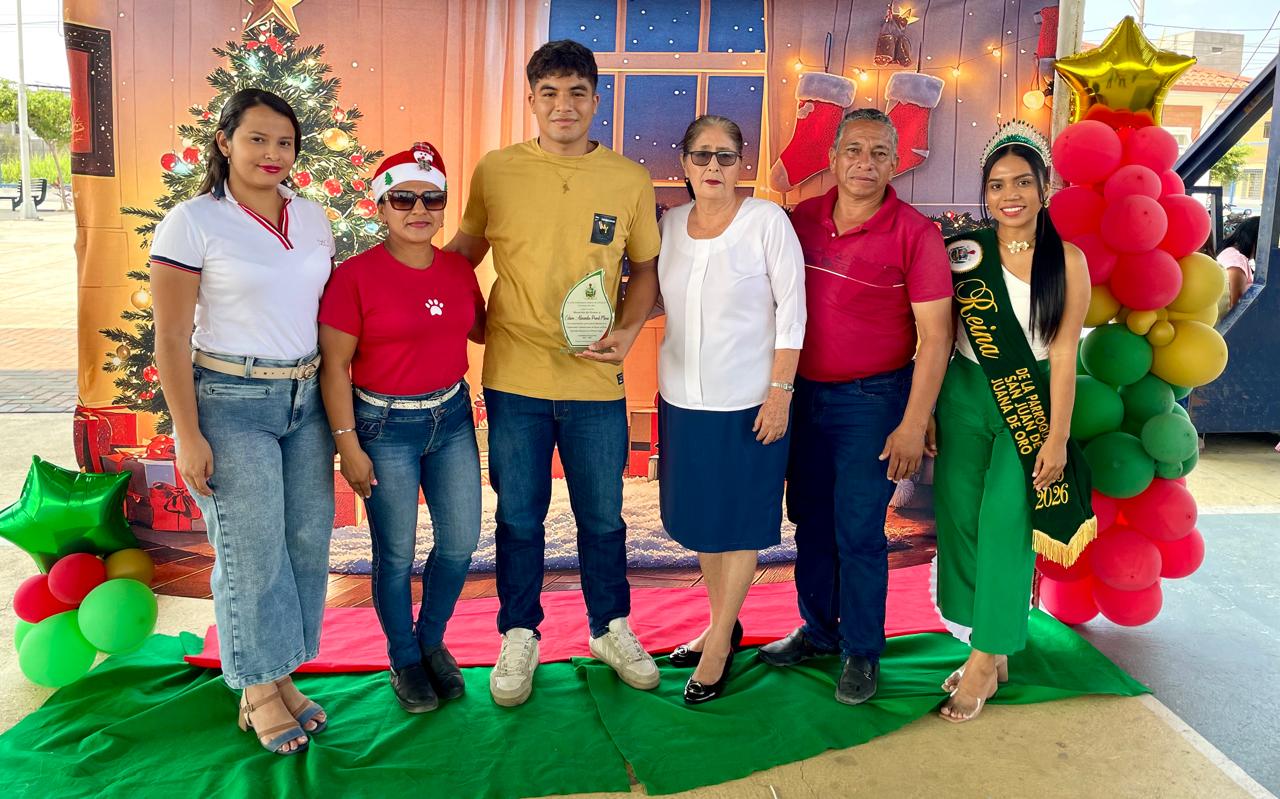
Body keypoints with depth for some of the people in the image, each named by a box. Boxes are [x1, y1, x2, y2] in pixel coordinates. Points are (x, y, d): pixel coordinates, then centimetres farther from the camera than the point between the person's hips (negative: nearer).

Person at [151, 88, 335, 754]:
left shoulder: (312, 218, 8)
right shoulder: (192, 222, -8)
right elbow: (171, 339, -8)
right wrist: (188, 435, -12)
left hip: (306, 399, 5)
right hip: (230, 404, -5)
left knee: (308, 540, 6)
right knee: (253, 552, 0)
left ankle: (280, 676, 24)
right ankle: (257, 693, 19)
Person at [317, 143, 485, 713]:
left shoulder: (458, 269, 2)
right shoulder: (356, 275, -13)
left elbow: (482, 330, 18)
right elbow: (334, 366, -11)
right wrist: (348, 444, -13)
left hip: (452, 416, 5)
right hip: (386, 426, -5)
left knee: (460, 542, 11)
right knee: (396, 555, 8)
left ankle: (432, 640, 37)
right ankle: (404, 659, 31)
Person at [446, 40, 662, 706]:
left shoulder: (631, 182, 1)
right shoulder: (495, 171, -1)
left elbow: (645, 267, 10)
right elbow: (464, 248, 12)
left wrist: (627, 331, -6)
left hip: (596, 381, 1)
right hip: (514, 378, 0)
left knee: (603, 516, 13)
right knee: (519, 518, 11)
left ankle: (610, 629, 36)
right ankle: (519, 638, 31)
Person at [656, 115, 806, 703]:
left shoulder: (766, 220, -8)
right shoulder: (671, 223, 5)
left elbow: (791, 310, -8)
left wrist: (780, 391, -13)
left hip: (747, 400, -5)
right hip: (682, 396, 5)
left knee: (740, 523, 5)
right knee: (697, 516, 14)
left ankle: (719, 644, 20)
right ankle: (723, 624, 34)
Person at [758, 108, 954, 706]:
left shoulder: (914, 233, -11)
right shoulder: (802, 219, 2)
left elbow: (935, 335, -11)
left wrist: (913, 424, -15)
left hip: (872, 399, -5)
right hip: (806, 393, 5)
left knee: (859, 532, 2)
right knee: (810, 521, 15)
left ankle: (862, 652, 21)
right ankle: (818, 630, 34)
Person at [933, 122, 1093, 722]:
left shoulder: (1067, 260, -3)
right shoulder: (964, 253, 1)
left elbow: (1063, 353, -4)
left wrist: (1058, 436, -7)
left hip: (1032, 403, -2)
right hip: (965, 400, 2)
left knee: (1005, 526, -6)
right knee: (960, 521, 4)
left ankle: (986, 660, 8)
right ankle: (988, 647, 21)